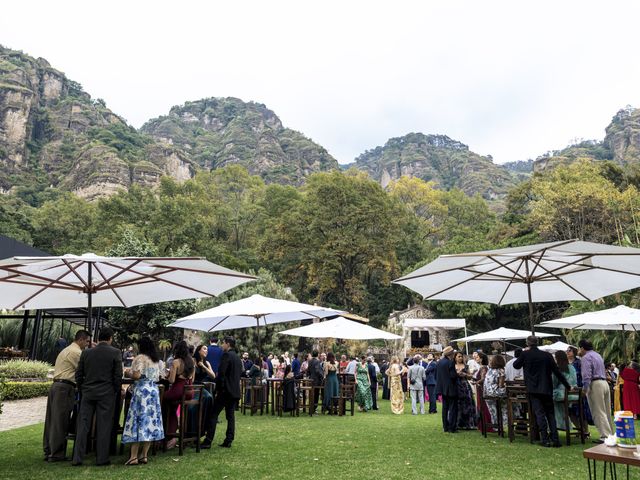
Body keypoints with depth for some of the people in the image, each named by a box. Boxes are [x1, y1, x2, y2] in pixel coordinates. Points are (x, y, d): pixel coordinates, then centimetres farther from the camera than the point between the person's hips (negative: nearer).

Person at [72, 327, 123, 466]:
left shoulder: (86, 352, 5)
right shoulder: (115, 353, -6)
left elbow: (78, 374, 8)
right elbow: (118, 376, -7)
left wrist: (81, 391, 19)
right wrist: (115, 392, 7)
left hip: (88, 393, 3)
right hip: (106, 393, -3)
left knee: (83, 425, 8)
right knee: (103, 426, 3)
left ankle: (77, 458, 9)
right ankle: (102, 458, 9)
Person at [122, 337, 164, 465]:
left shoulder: (140, 358, -6)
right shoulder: (157, 360, 16)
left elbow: (136, 375, -14)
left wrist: (128, 373, 4)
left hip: (141, 390, -7)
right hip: (154, 390, 7)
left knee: (138, 420, -5)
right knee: (150, 421, 6)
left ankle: (134, 457, -5)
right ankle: (144, 455, 8)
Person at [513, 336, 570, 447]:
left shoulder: (525, 354, -4)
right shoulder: (547, 355, 4)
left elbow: (516, 365, 11)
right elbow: (557, 372, 5)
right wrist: (568, 386, 12)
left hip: (533, 389, -3)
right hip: (547, 389, 3)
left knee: (539, 413, -2)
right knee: (550, 414, 11)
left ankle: (545, 439, -4)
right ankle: (555, 439, 6)